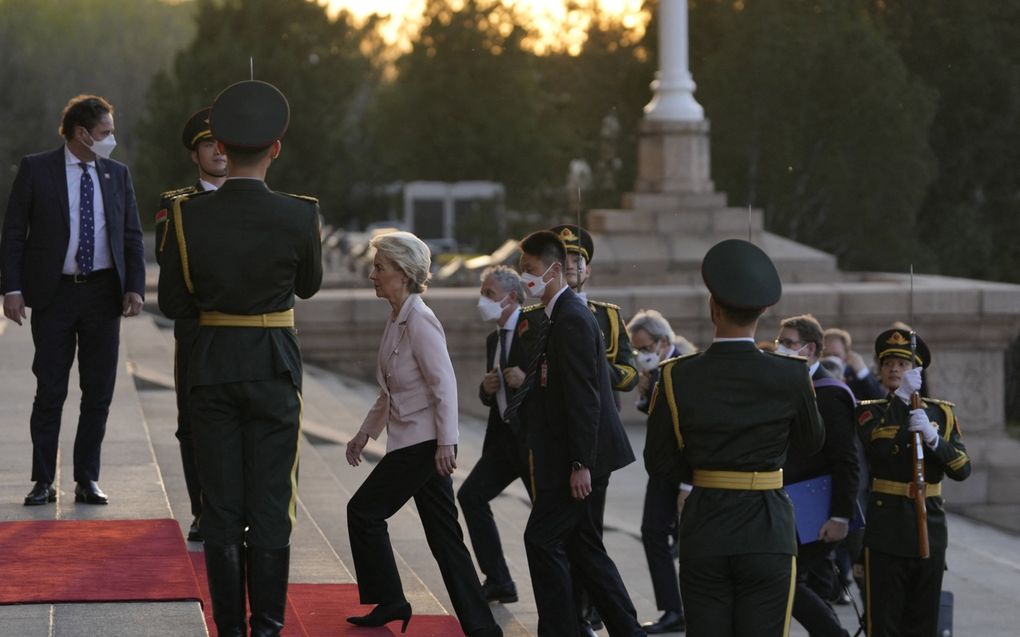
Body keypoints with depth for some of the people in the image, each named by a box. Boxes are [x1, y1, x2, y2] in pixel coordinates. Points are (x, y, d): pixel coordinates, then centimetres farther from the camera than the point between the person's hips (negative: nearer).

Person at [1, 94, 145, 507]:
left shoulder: (118, 175, 7)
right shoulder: (36, 170, -2)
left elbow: (132, 236, 9)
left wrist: (135, 287, -4)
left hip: (103, 292, 3)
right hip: (54, 294, -3)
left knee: (98, 392, 4)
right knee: (50, 391, 1)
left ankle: (87, 480, 12)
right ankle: (43, 481, 8)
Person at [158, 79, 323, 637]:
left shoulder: (188, 215, -9)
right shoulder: (298, 216, -12)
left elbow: (173, 303, -2)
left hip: (211, 365, 1)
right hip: (274, 366, -1)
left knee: (221, 506, 8)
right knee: (271, 504, 6)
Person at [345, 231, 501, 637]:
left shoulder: (419, 321, -14)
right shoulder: (395, 321, 14)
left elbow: (444, 384, -18)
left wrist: (446, 443, -22)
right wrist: (365, 432, 25)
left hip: (424, 442, -9)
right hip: (412, 441, 9)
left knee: (364, 511, -1)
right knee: (444, 538, 6)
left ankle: (389, 602, 10)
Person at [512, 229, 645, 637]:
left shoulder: (572, 319, -17)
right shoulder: (560, 316, 14)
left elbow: (584, 397, -21)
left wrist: (581, 464, -23)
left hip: (578, 457, -10)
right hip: (569, 456, 10)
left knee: (542, 539, -7)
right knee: (582, 545, 13)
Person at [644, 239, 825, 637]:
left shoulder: (677, 377, -6)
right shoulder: (789, 377, -9)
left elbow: (659, 463, -1)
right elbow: (813, 442, 8)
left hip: (703, 533, 1)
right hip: (767, 530, -1)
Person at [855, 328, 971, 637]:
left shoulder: (941, 412, 10)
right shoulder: (870, 411, 5)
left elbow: (962, 469, -1)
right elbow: (877, 449, -19)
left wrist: (933, 437, -18)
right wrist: (903, 396, -15)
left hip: (929, 527, 2)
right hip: (886, 529, -2)